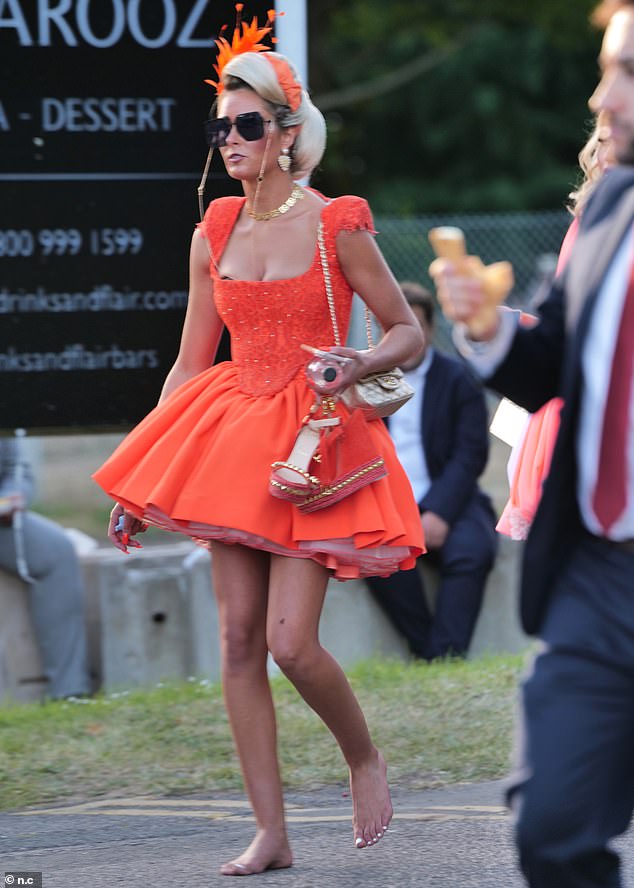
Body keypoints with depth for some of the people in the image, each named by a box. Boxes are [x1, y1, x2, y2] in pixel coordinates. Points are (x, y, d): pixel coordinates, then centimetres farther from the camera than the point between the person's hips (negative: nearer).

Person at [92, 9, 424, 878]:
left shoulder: (336, 227, -5)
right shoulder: (214, 235, 8)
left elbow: (408, 332, 2)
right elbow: (190, 364, 13)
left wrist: (360, 364, -20)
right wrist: (139, 484, 12)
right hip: (232, 437, 5)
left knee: (290, 641, -14)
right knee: (238, 640, -1)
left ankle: (365, 759, 16)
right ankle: (271, 834, 4)